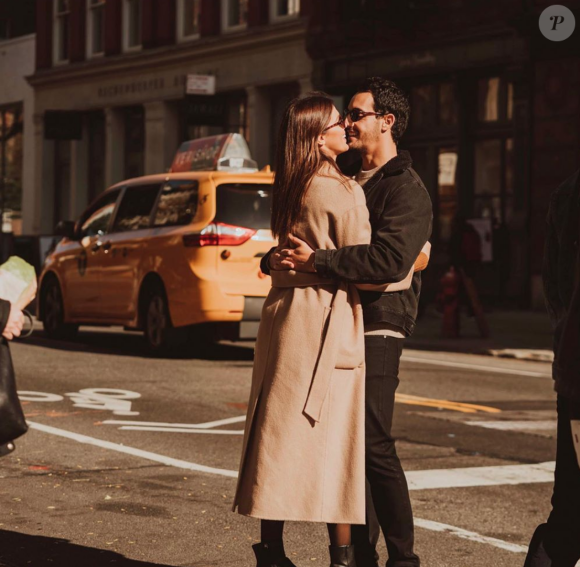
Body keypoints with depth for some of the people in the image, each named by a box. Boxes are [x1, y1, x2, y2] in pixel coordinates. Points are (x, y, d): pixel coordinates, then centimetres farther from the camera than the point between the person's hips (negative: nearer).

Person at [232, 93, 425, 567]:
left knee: (283, 437, 7)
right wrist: (412, 266, 4)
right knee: (333, 440, -2)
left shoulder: (290, 191, 13)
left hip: (286, 314, 7)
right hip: (327, 322, -7)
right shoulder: (343, 193, -11)